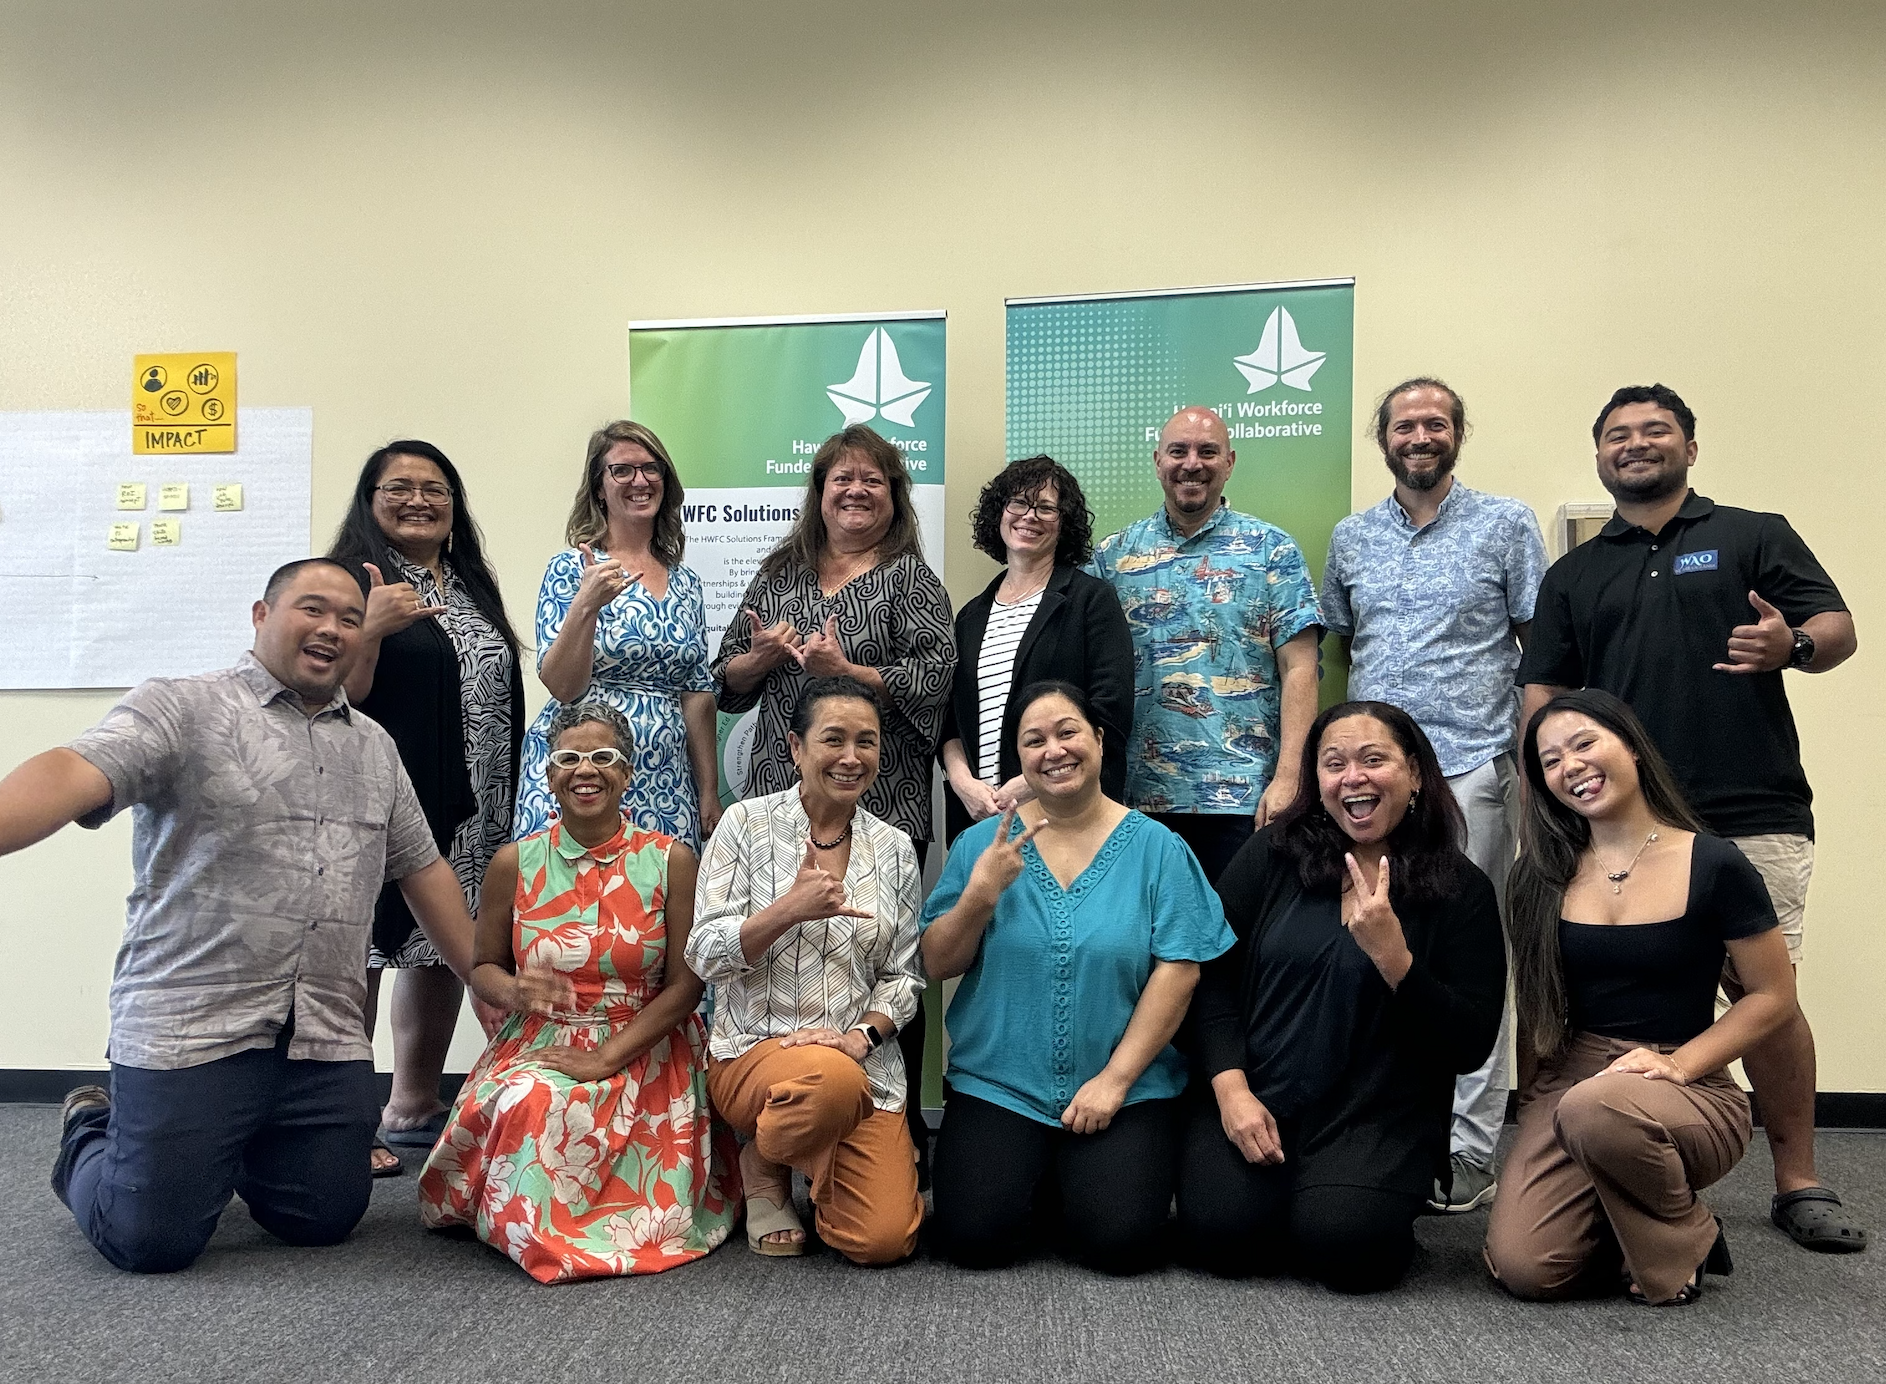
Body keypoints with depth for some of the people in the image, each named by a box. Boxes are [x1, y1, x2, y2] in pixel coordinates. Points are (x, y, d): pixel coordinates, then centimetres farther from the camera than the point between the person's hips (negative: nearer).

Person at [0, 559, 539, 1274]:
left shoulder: (374, 747, 15)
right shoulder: (181, 707, -4)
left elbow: (421, 867, 20)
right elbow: (74, 774, -21)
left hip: (328, 1042, 5)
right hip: (190, 1027, -5)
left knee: (323, 1223, 8)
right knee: (152, 1242, 1)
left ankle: (235, 1156, 38)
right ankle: (90, 1139, 34)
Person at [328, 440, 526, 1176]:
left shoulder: (471, 584, 17)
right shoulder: (356, 579, -4)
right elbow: (338, 695, -11)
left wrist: (511, 805, 18)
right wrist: (371, 628, -28)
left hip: (471, 813, 7)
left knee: (447, 950, 12)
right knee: (360, 953, -6)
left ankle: (414, 1106, 25)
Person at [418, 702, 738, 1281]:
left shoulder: (670, 861, -3)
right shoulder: (514, 863, 3)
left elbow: (685, 985, -4)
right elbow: (484, 967, 13)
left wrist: (605, 1060, -14)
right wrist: (514, 991, -13)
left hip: (642, 1054, -2)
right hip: (537, 1042, 2)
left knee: (563, 1113, -28)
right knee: (526, 1104, -30)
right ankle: (531, 1227, 4)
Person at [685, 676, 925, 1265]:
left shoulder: (894, 850, 7)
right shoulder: (747, 823, -1)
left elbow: (904, 975, 8)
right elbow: (706, 957, -5)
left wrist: (863, 1034, -12)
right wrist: (791, 909, -21)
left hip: (863, 1061, 3)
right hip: (753, 1050, -2)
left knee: (883, 1239, -16)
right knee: (832, 1079, -38)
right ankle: (764, 1169, -2)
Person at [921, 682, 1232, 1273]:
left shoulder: (1155, 847, -2)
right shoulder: (982, 843, 2)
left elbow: (1178, 970, -7)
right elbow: (937, 965, 1)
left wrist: (1116, 1079, -12)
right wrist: (980, 894, -17)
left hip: (1126, 1088, -1)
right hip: (998, 1085, 1)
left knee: (1120, 1241, -17)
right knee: (974, 1237, -15)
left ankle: (1079, 1172, 16)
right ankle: (1031, 1172, 18)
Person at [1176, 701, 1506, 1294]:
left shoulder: (1460, 888, 0)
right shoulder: (1273, 854, 3)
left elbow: (1471, 1046, -5)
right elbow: (1211, 978, 2)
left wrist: (1392, 957, -19)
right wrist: (1231, 1089, -11)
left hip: (1378, 1115, -1)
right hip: (1252, 1096, 1)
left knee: (1342, 1245, -25)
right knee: (1221, 1232, -21)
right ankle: (1274, 1181, 12)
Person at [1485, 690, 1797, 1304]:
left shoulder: (1713, 866, -6)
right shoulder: (1543, 875, 5)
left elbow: (1772, 996, -1)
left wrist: (1675, 1064, -14)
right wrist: (1529, 1106, 10)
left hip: (1688, 1090, -3)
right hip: (1568, 1079, 3)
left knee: (1597, 1109, -39)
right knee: (1523, 1265, -19)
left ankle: (1685, 1243, -7)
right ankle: (1630, 1223, 14)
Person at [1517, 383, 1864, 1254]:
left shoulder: (1754, 538, 10)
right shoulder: (1572, 577, 17)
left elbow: (1838, 629, 4)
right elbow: (1545, 695, 13)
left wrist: (1794, 644, -20)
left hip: (1751, 815, -2)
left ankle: (1799, 1184, 12)